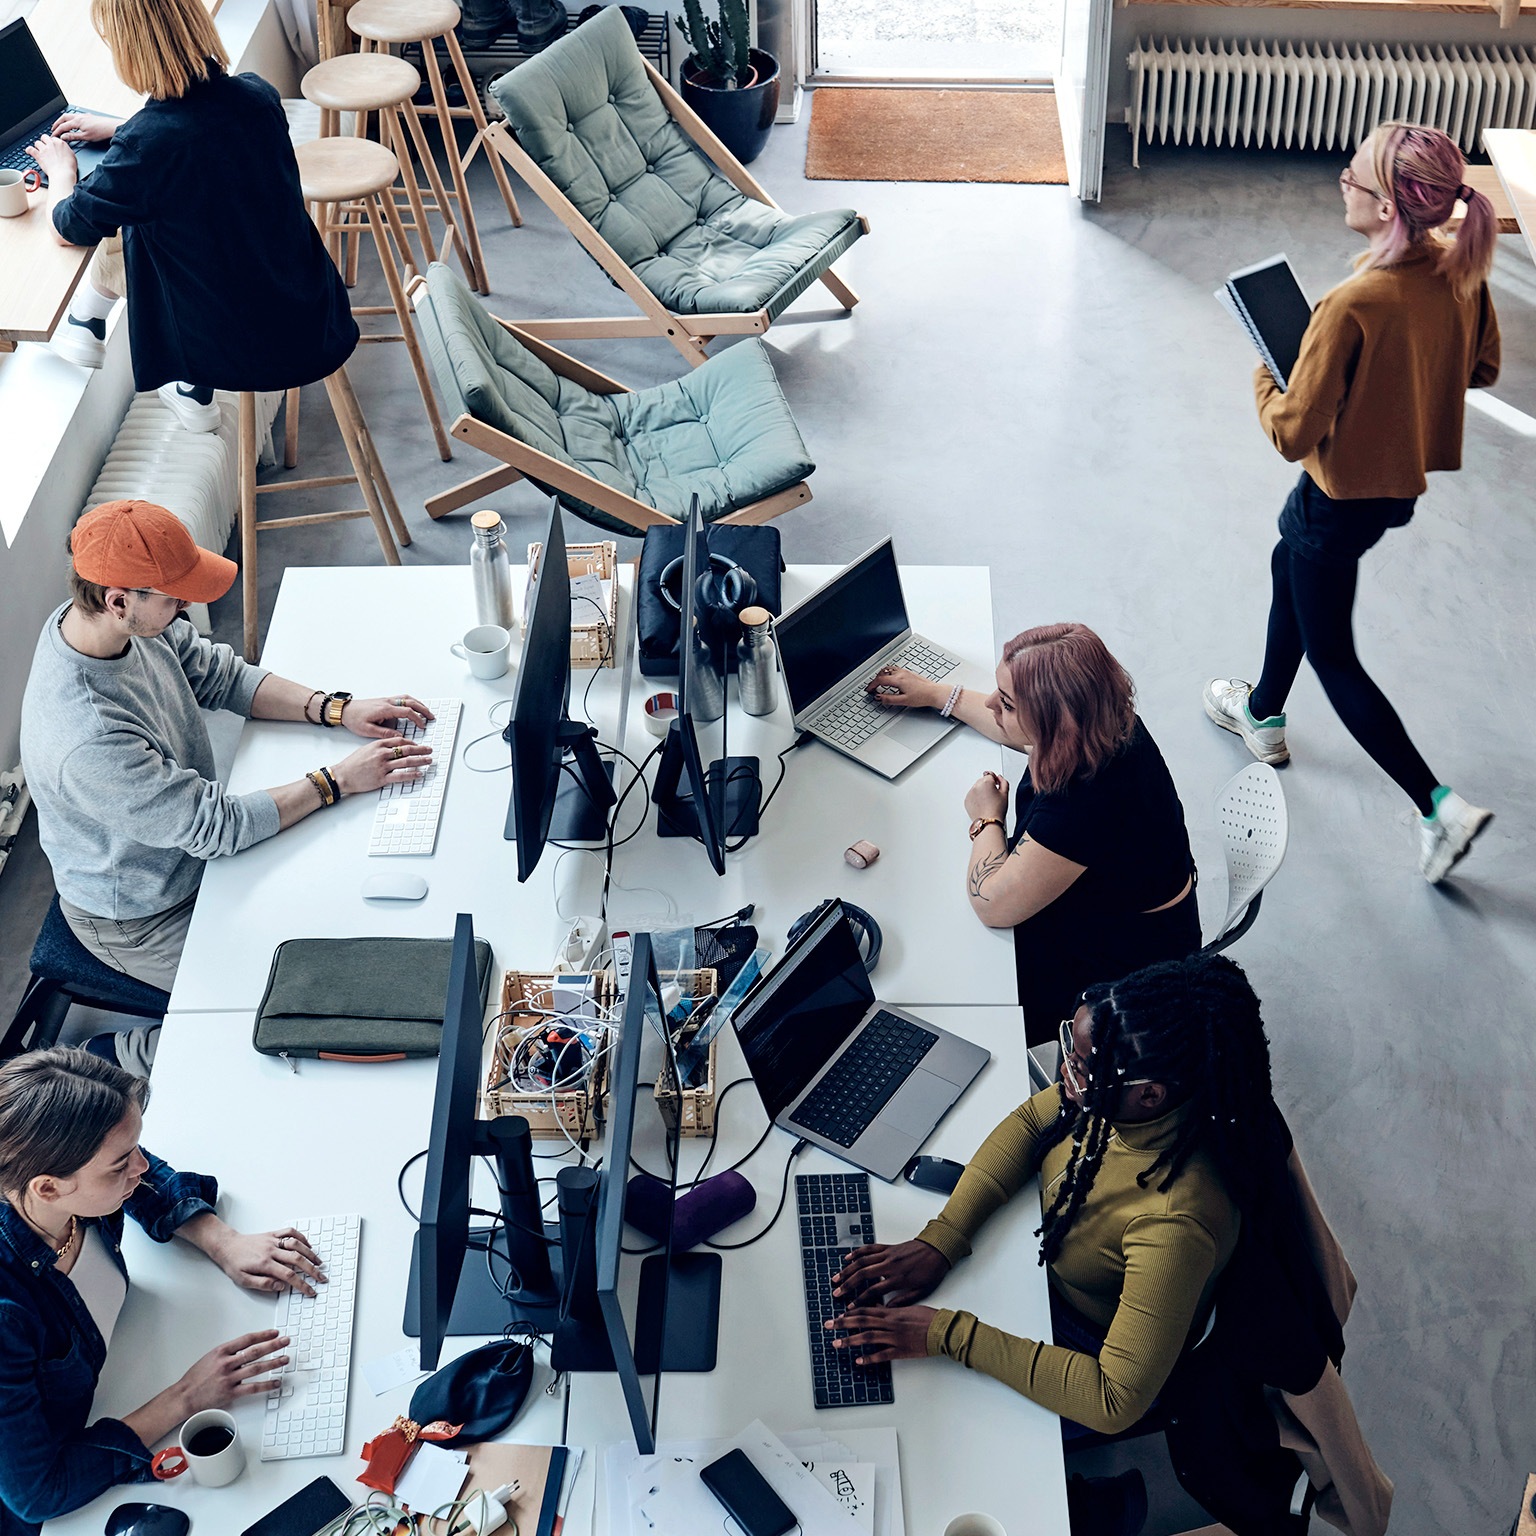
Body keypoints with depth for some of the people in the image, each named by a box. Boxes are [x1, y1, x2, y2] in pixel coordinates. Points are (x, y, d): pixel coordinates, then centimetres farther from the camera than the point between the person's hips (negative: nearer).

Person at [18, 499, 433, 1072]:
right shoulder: (88, 739, -41)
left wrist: (336, 709, -12)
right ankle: (139, 1052, 13)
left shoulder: (133, 620, -16)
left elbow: (221, 675, 0)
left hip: (187, 842, 8)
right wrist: (337, 780, -24)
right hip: (141, 923, -8)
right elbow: (215, 827, -32)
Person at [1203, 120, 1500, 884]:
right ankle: (1264, 714, 52)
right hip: (1405, 478, 8)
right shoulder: (1462, 271, -9)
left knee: (1331, 653, 8)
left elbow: (1295, 433, -26)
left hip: (1342, 493, -8)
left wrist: (1264, 382, -8)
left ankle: (1439, 805, 5)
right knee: (1290, 569, 32)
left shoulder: (1354, 305, -32)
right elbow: (1481, 367, 8)